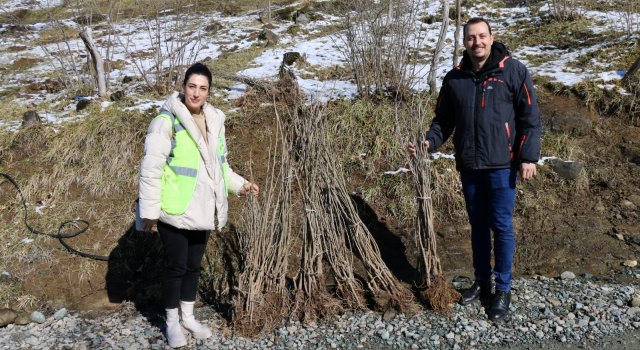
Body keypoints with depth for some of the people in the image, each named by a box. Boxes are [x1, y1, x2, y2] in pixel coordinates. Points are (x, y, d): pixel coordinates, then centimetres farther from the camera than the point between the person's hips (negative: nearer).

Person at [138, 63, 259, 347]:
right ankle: (172, 322, 27)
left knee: (194, 265, 18)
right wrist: (150, 211, -15)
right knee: (176, 266, 6)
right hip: (175, 211, -6)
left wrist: (239, 184, 5)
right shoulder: (167, 121, -14)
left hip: (203, 211, 6)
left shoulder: (214, 121, 8)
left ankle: (188, 317, 36)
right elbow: (151, 169, -14)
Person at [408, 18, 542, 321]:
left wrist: (529, 157, -10)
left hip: (501, 164, -4)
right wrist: (429, 142, -8)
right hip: (468, 165, 4)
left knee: (501, 225, 1)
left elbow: (530, 117, -4)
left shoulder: (513, 71, -5)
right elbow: (443, 120, 10)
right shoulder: (454, 79, 5)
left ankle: (503, 289, 16)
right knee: (478, 224, 15)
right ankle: (482, 282, 30)